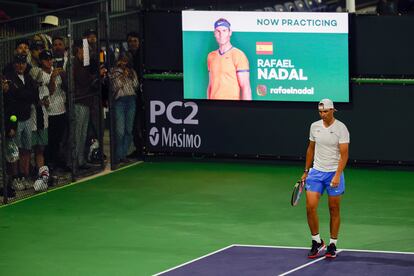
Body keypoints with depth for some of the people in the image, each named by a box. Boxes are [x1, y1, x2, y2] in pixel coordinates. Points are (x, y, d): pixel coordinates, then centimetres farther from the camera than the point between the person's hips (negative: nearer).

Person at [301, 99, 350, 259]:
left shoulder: (341, 128, -10)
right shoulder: (314, 126, 5)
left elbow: (344, 154, -14)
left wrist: (337, 175, -23)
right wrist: (306, 171, 16)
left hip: (334, 174, -4)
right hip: (316, 173, 4)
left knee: (334, 210, 4)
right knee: (310, 207, -7)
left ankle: (332, 245, 16)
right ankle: (317, 242, 9)